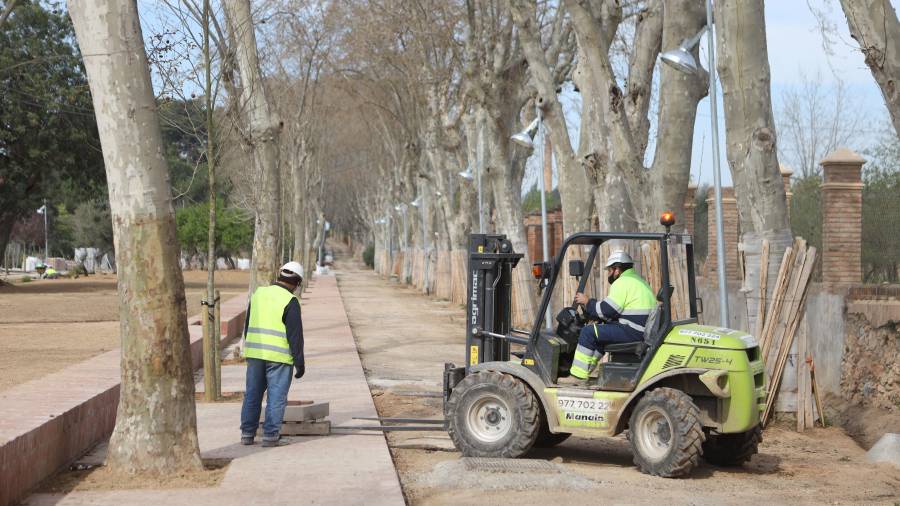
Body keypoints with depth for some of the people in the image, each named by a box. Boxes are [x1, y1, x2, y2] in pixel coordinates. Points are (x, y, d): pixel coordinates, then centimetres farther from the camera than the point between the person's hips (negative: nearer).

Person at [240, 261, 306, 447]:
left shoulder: (258, 293, 8)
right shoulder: (290, 302, -10)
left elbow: (247, 325, 15)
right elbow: (295, 335, -12)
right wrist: (300, 363, -6)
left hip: (254, 353, 5)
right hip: (279, 356, -5)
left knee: (252, 394, 12)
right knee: (276, 397, 1)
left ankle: (247, 433, 14)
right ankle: (270, 435, 0)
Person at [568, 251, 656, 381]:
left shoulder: (622, 283, -11)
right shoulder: (637, 280, 23)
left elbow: (606, 311, -15)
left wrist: (587, 302, 1)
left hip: (633, 332, -11)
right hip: (644, 330, 11)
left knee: (588, 332, -10)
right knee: (601, 334, 25)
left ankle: (578, 375, -8)